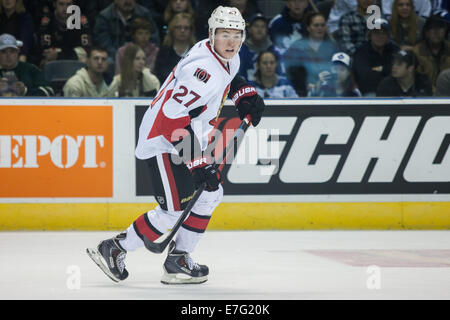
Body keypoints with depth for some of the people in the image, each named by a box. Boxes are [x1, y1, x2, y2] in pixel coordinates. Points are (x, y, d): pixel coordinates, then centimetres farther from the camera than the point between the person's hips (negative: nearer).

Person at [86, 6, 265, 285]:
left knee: (211, 194, 11)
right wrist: (197, 158, -29)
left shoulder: (228, 58, 4)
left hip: (188, 137, 11)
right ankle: (115, 249, 0)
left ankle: (178, 261, 16)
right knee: (175, 209, -12)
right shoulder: (204, 69, -27)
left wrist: (246, 95, 14)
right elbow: (172, 114, -32)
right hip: (163, 143, -11)